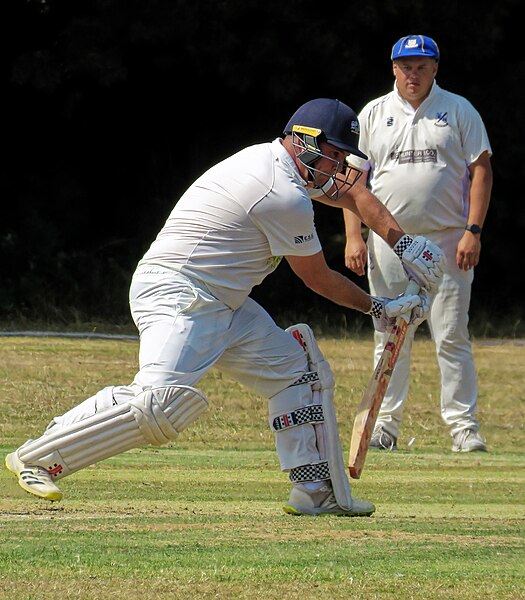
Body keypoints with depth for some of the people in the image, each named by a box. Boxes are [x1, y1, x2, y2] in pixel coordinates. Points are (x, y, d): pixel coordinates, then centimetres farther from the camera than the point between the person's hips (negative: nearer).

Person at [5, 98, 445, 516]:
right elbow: (320, 280, -6)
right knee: (162, 402, -27)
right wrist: (376, 308, 8)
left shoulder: (275, 160, 12)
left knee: (299, 368, 9)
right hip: (175, 295, -11)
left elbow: (352, 193, 26)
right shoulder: (286, 198, -18)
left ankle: (317, 491, 11)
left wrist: (403, 242, 17)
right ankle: (35, 458, -19)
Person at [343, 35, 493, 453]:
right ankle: (386, 424, 9)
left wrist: (473, 231, -9)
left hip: (447, 243, -2)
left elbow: (481, 170, 1)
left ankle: (463, 424, -2)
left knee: (452, 336, -5)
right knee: (390, 337, 4)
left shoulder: (459, 111, 4)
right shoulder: (373, 114, 9)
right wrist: (354, 236, -3)